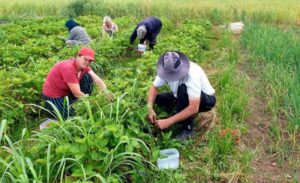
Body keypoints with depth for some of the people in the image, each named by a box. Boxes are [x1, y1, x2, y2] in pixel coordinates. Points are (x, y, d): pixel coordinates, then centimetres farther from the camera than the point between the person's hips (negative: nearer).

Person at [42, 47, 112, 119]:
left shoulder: (83, 65, -8)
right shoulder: (69, 68, -32)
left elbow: (97, 79, -13)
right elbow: (77, 94, -30)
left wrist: (107, 93, -29)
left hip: (67, 92, 8)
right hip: (53, 97, -8)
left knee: (88, 78, -11)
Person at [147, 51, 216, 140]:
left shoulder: (192, 74, -38)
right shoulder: (166, 69, -20)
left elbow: (194, 108, -41)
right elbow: (154, 87, -10)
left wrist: (168, 122, -41)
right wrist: (150, 108, -26)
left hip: (207, 99, -6)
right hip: (184, 96, 7)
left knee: (183, 90, -36)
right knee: (157, 98, -9)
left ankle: (187, 128, -20)